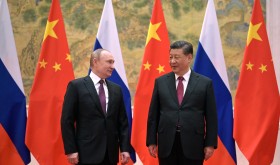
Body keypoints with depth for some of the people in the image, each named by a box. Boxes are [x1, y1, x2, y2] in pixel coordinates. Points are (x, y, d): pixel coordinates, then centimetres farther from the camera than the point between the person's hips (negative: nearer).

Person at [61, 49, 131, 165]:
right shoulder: (76, 86, -2)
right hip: (87, 153, -4)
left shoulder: (116, 89, 12)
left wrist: (125, 148, 4)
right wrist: (71, 150, -10)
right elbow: (67, 121, -4)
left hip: (110, 154, 4)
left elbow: (122, 122, 12)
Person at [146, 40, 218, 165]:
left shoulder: (205, 83, 1)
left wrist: (210, 144, -3)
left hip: (193, 144, -2)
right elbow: (153, 114, 8)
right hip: (166, 143, 2)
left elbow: (211, 116, 1)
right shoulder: (160, 82, 6)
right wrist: (151, 141, 4)